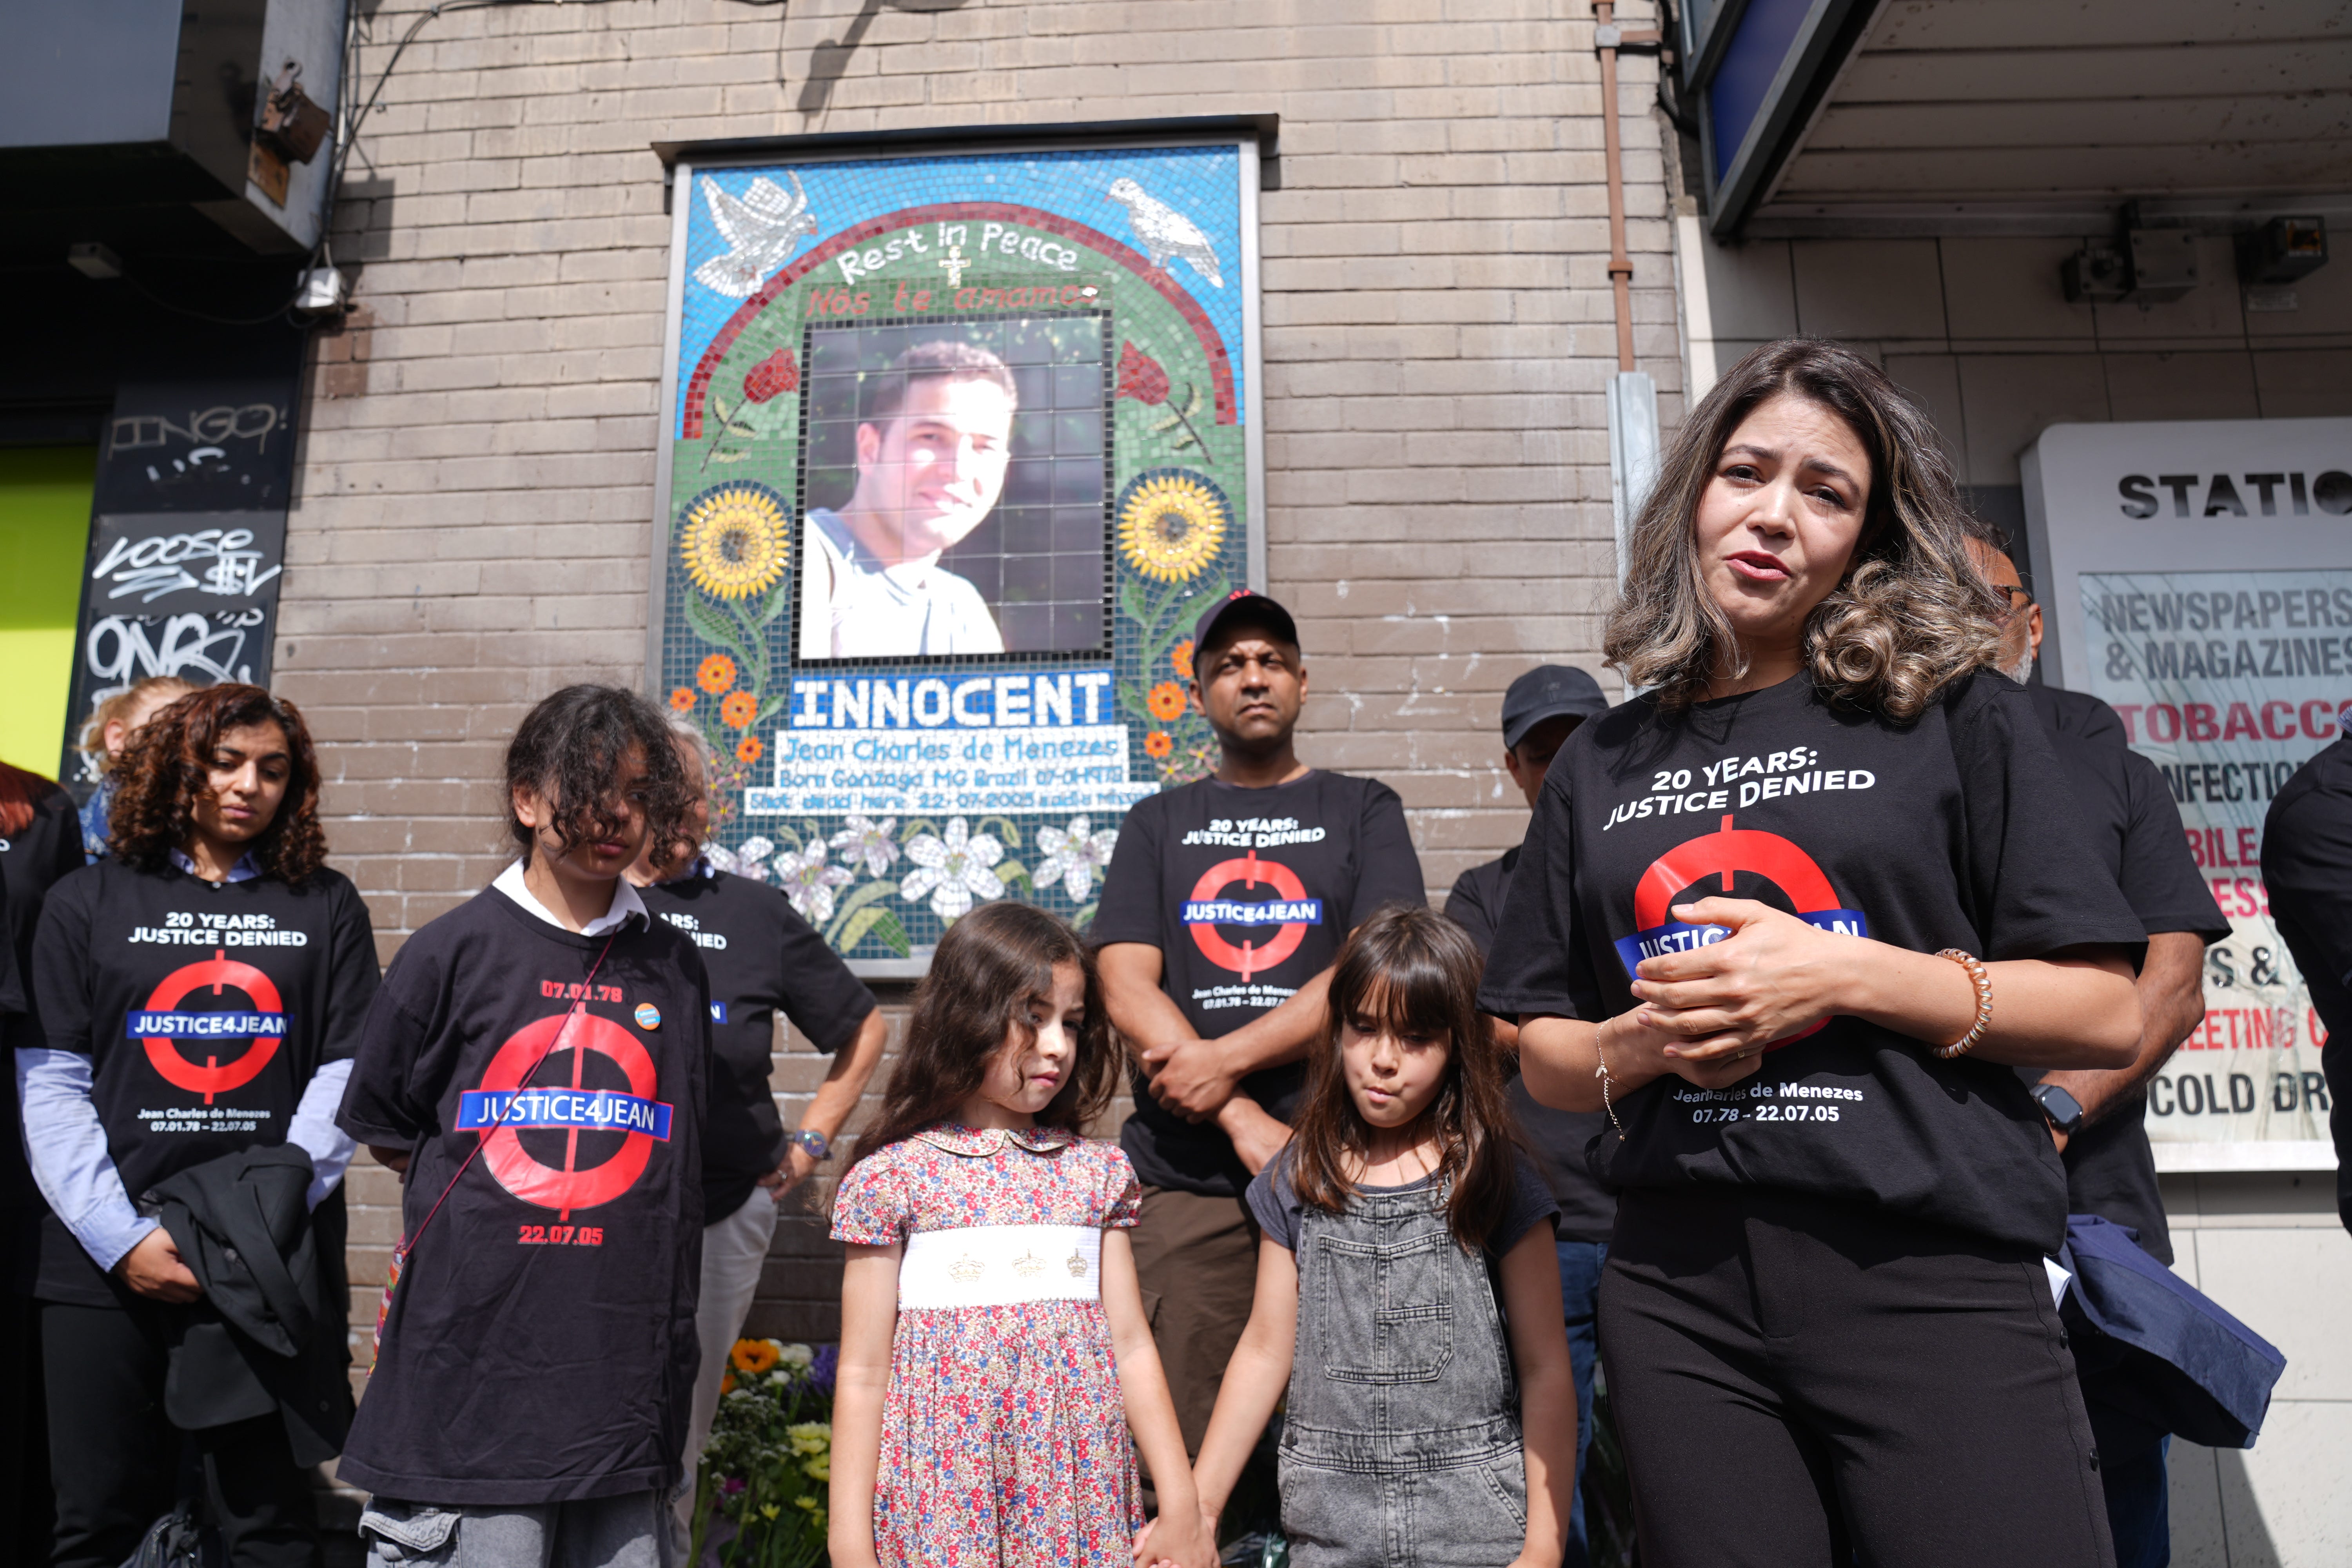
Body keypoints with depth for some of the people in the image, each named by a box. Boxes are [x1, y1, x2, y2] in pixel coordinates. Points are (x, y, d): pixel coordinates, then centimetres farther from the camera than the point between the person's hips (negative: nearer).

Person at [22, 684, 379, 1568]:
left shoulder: (327, 909, 7)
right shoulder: (88, 904, 7)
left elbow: (344, 1080, 0)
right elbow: (52, 1087, 1)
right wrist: (123, 1237, -8)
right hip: (106, 1264, 1)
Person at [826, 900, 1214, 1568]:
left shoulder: (1096, 1172, 4)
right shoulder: (893, 1177, -5)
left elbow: (1131, 1347, 6)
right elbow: (862, 1374, -2)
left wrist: (1181, 1507, 5)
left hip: (1080, 1501, 3)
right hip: (941, 1506, -2)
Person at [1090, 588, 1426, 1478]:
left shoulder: (1362, 811, 12)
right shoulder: (1158, 825, 16)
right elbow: (1126, 988, 3)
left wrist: (1224, 1059, -11)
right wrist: (1243, 1120, -9)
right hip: (1185, 1177, 1)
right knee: (1178, 1451, 1)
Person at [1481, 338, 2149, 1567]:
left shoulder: (1952, 713, 3)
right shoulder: (1602, 763, 10)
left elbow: (2106, 1014, -2)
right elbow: (1543, 1056, 12)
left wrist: (1844, 976, -15)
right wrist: (1647, 1042, -9)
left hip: (1934, 1275, -2)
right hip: (1679, 1292, 2)